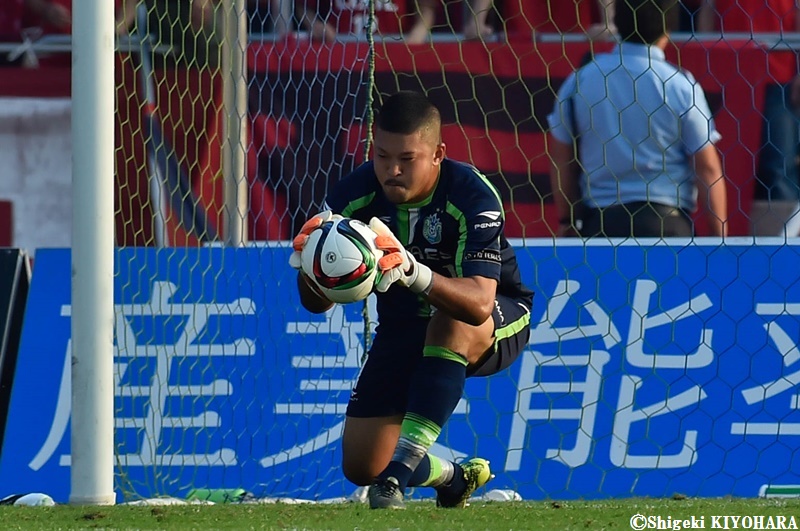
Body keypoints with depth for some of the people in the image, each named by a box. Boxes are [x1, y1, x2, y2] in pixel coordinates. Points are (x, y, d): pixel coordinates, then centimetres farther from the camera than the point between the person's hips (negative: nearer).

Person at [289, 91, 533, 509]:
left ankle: (400, 472, -38)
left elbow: (479, 303, -42)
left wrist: (413, 273, -60)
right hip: (402, 329, 4)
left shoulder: (472, 196, -29)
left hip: (497, 326, -4)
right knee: (361, 467, -2)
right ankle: (456, 479, 32)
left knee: (451, 324, -41)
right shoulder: (355, 193, -18)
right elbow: (317, 304, -16)